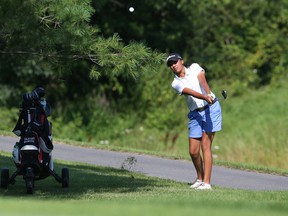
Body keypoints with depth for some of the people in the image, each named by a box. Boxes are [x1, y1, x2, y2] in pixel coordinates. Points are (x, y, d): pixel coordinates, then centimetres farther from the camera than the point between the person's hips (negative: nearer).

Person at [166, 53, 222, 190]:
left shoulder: (194, 68, 4)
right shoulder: (176, 84, 3)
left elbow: (202, 81, -15)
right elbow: (191, 92, -16)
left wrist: (209, 94, -36)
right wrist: (205, 97, -35)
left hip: (211, 108, -3)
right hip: (195, 114, 3)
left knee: (205, 145, -12)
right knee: (193, 151, 0)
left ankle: (206, 182, -15)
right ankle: (200, 178, 25)